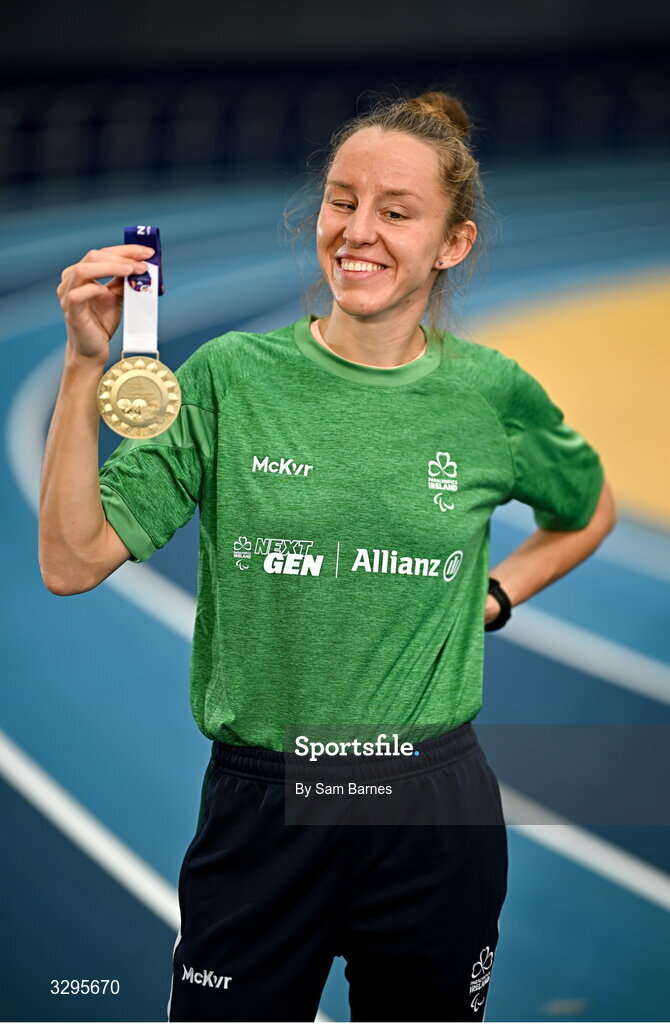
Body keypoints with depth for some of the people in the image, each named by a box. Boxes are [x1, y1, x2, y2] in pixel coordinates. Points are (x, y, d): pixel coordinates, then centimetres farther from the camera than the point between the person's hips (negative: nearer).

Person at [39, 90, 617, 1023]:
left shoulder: (491, 394, 0)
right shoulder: (231, 377, -4)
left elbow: (588, 512, 21)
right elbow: (73, 562, -10)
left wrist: (491, 596, 6)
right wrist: (85, 365, -17)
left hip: (435, 813, 1)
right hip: (257, 804, -1)